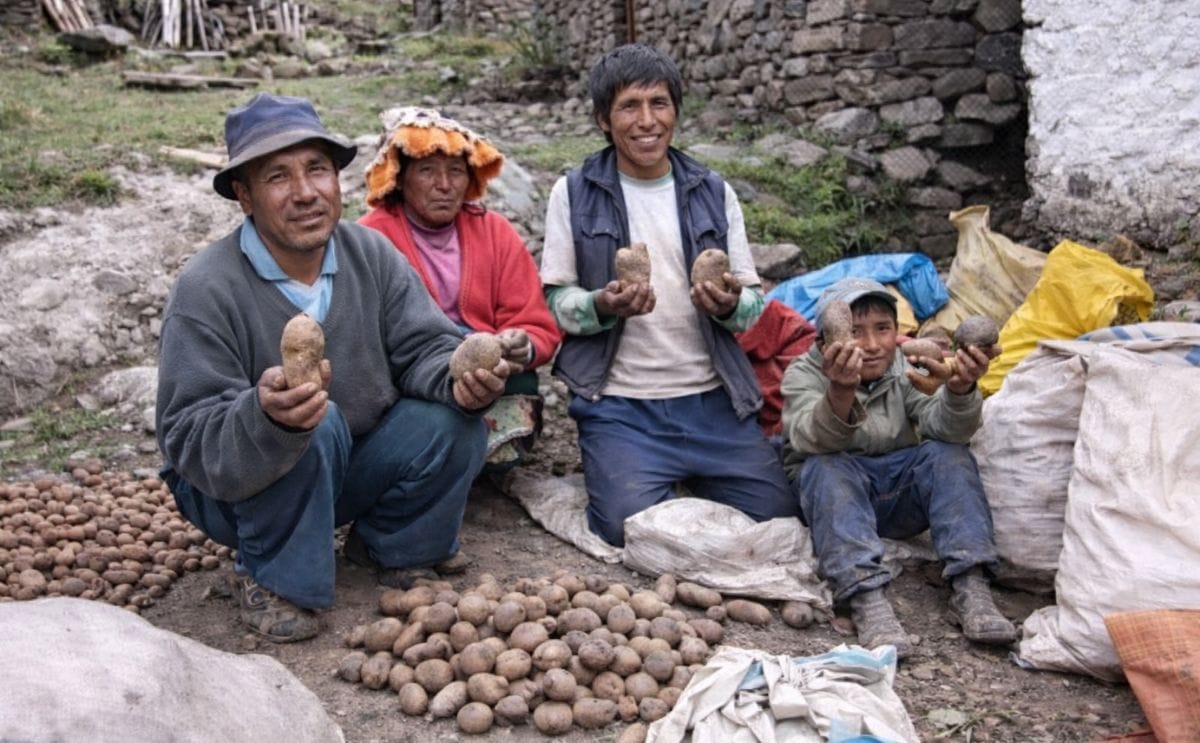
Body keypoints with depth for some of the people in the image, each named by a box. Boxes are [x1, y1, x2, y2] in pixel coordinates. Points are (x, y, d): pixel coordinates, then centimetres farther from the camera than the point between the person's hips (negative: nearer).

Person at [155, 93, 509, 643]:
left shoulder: (372, 254, -8)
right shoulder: (206, 289, -24)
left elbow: (423, 346, -9)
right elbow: (192, 443, -28)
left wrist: (459, 376, -33)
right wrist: (265, 417, -50)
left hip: (350, 469, 5)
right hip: (234, 488, -4)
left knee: (453, 424, -19)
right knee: (314, 427, -35)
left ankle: (388, 546, 7)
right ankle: (271, 581, -11)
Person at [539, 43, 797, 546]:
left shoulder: (714, 193, 9)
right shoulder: (574, 193, 1)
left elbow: (754, 302, 8)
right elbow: (555, 302, 0)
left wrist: (731, 305, -16)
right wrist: (602, 306, -22)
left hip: (712, 400, 3)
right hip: (618, 405, -3)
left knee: (777, 517, -5)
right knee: (635, 528, -21)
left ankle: (689, 474, 22)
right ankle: (610, 469, 13)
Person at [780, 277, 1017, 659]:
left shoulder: (907, 369, 0)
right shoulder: (804, 374, -9)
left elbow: (944, 428, -17)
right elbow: (811, 441, -31)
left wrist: (959, 391, -41)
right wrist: (840, 394, -53)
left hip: (898, 493, 3)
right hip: (837, 496, -2)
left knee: (950, 454, -22)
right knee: (827, 468, -33)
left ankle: (971, 585, -31)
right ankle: (866, 598, -47)